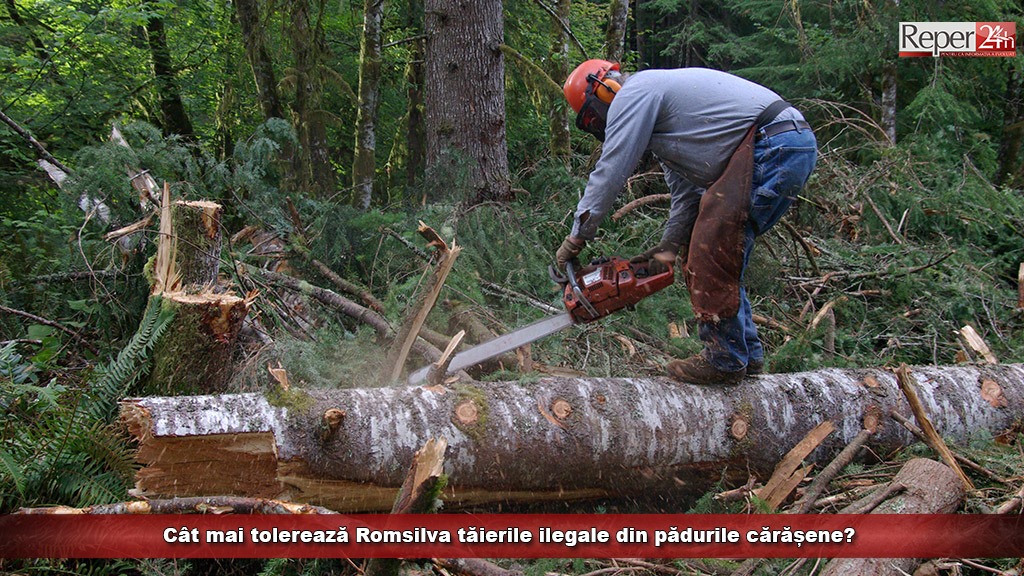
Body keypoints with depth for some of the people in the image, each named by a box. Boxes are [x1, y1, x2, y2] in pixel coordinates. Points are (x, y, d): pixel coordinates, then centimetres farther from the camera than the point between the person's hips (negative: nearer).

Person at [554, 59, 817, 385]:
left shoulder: (633, 93, -2)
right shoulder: (655, 114, 27)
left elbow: (609, 172, -6)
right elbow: (686, 192, 28)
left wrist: (577, 236, 1)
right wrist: (669, 248, 22)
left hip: (772, 144, -10)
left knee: (714, 255, -7)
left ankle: (724, 360, 0)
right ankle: (747, 354, 18)